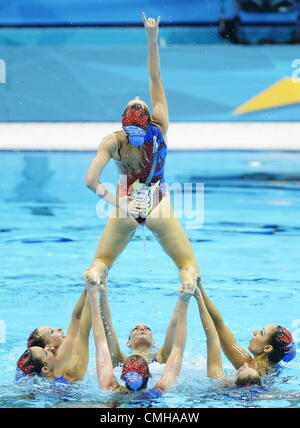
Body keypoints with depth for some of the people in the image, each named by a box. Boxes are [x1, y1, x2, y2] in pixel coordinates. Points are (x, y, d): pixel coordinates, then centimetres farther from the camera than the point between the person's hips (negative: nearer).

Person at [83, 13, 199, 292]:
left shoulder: (112, 142, -14)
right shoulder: (159, 129, -14)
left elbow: (91, 181, -21)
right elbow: (156, 80, -13)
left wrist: (114, 200, -8)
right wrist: (152, 41, -18)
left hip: (126, 209, 0)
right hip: (160, 209, 0)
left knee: (101, 260, 16)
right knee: (188, 263, 8)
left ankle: (96, 272, -20)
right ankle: (189, 278, -28)